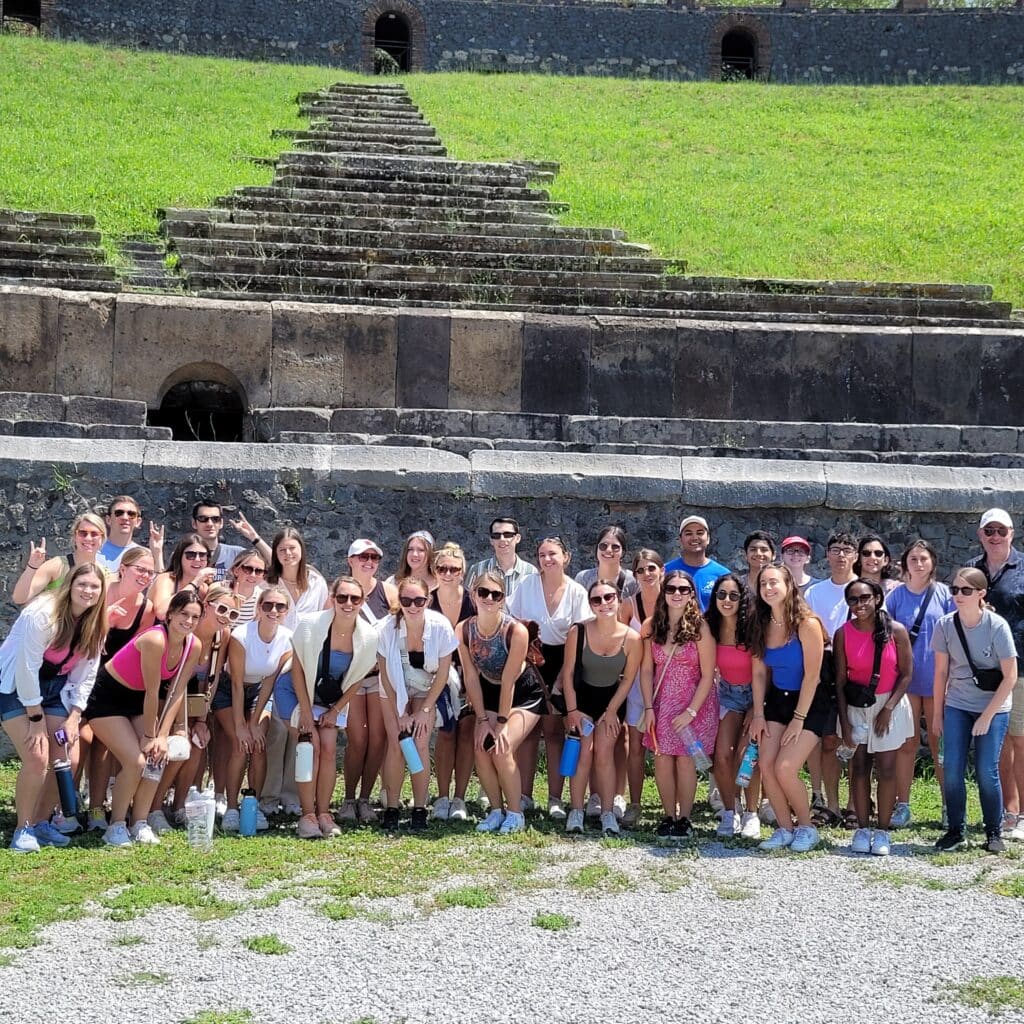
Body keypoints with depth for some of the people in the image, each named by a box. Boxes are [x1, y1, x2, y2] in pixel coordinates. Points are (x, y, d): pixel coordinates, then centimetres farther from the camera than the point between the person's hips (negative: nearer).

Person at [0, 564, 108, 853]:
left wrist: (74, 717, -6)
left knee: (68, 760, -5)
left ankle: (41, 822, 13)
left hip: (55, 688, 6)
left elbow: (86, 675, 1)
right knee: (37, 758, -19)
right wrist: (36, 718, -19)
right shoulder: (42, 614, -25)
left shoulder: (96, 625, -4)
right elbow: (27, 667, -23)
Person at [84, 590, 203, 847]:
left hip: (137, 698, 7)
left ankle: (140, 824, 5)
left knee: (157, 757, -8)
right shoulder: (155, 640, -31)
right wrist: (149, 735, -14)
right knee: (135, 761, -17)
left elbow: (177, 693, -6)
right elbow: (153, 693, -23)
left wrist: (162, 736, -10)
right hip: (107, 696, -7)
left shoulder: (194, 646, -9)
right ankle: (116, 826, -1)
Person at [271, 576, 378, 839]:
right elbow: (297, 670, -16)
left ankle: (324, 814, 3)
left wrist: (335, 711, -6)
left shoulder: (368, 637, -17)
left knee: (329, 750, -7)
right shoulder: (310, 625, -26)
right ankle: (307, 815, -10)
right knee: (311, 747, -14)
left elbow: (356, 679, -3)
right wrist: (306, 712, -16)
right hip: (297, 691, -3)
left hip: (330, 698, 3)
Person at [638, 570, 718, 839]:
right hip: (662, 703, 3)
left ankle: (684, 819, 9)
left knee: (685, 760, -3)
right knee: (662, 761, -1)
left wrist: (691, 711, -13)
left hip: (695, 704, -3)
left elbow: (707, 675, -10)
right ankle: (669, 817, 12)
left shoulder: (700, 628, -12)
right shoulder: (652, 626, -1)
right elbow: (646, 670, 2)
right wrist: (648, 708, -5)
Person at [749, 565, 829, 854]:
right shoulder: (761, 625, -1)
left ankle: (806, 827, 6)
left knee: (785, 767, -16)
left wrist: (799, 719, -15)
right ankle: (784, 828, 8)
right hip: (777, 700, 6)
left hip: (811, 703, -6)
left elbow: (812, 675, -17)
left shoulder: (807, 624, -19)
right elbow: (759, 672, 4)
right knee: (766, 765, -8)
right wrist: (758, 713, -2)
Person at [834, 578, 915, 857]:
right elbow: (840, 680, -3)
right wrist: (844, 721, -6)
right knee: (859, 766, 2)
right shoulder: (843, 634, -5)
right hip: (855, 706, 1)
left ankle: (882, 832, 5)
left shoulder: (896, 631, -9)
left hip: (890, 704, -1)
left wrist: (887, 709, -11)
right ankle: (862, 829, 10)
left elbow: (906, 674, -4)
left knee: (886, 769, -2)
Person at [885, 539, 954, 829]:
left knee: (940, 745, 5)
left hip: (937, 680, 0)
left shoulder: (944, 594, 2)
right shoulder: (895, 596, 3)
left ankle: (949, 807, 12)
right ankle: (902, 806, 9)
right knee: (907, 743, 4)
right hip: (905, 680, 0)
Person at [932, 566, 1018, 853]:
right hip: (957, 706, 3)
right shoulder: (945, 625, -7)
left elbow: (1010, 677, -11)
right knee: (952, 771, -4)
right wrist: (937, 713, 6)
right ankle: (956, 831, 11)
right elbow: (941, 672, 3)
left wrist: (987, 716, -12)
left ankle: (994, 833, 11)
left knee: (986, 772, -5)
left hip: (993, 708, -3)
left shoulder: (997, 626, -16)